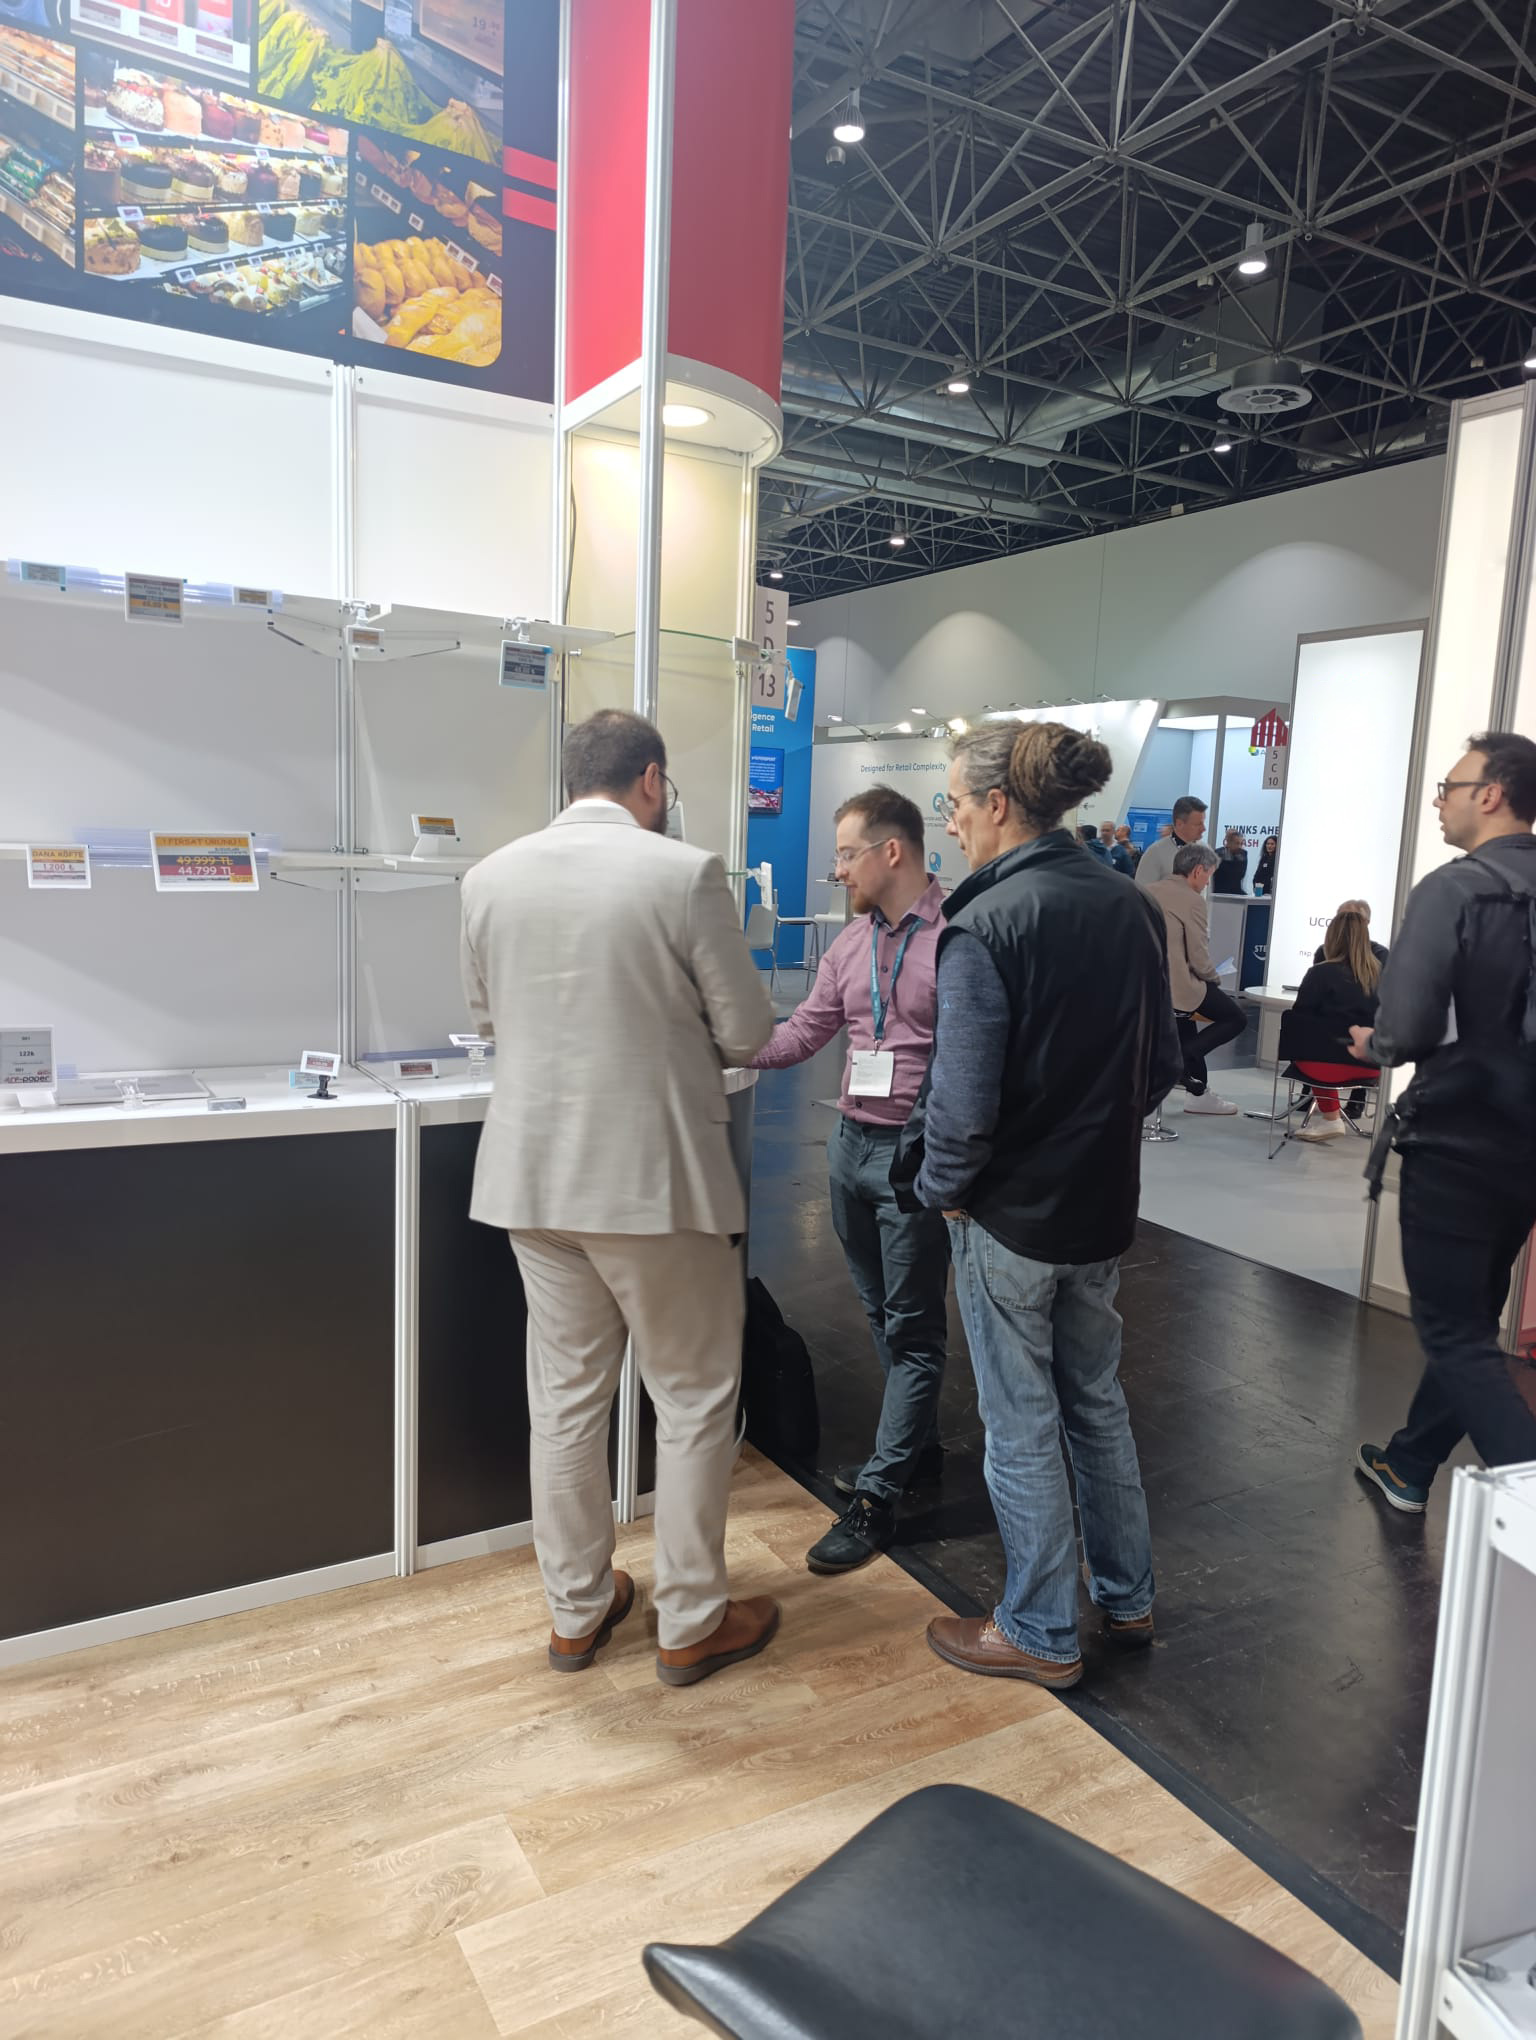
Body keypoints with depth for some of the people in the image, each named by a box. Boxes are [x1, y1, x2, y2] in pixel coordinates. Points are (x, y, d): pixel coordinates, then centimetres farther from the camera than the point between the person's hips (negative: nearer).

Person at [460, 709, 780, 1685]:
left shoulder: (491, 875, 1)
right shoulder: (686, 873, -13)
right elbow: (747, 1030, -8)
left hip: (533, 1173, 5)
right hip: (655, 1176, -5)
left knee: (566, 1398, 17)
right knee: (695, 1398, 12)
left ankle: (578, 1610, 32)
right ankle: (691, 1622, 24)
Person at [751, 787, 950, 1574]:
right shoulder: (851, 942, 9)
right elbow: (801, 1034, 9)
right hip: (852, 1142, 8)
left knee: (911, 1330, 5)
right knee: (882, 1315, 19)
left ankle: (876, 1496, 12)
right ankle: (915, 1444, 37)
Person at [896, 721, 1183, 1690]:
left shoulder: (985, 922, -21)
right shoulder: (1130, 904, 1)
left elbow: (964, 1100, -23)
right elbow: (1163, 1062, 8)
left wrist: (940, 1187, -6)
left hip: (1010, 1213, -7)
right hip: (1106, 1205, 7)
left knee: (1021, 1427, 9)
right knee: (1098, 1400, 23)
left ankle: (1041, 1633, 27)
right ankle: (1127, 1598, 39)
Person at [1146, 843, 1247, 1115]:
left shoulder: (1149, 891, 10)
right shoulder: (1192, 900, -12)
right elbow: (1199, 960, -13)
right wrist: (1215, 980, 7)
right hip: (1177, 986, -8)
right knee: (1237, 1018, 8)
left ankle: (1199, 1093, 32)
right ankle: (1184, 1055, -4)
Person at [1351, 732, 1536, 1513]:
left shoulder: (1453, 889, -18)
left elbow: (1408, 1028, -23)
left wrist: (1375, 1045, -2)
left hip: (1456, 1143, -7)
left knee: (1455, 1333, 4)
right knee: (1470, 1318, 20)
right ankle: (1408, 1465, 35)